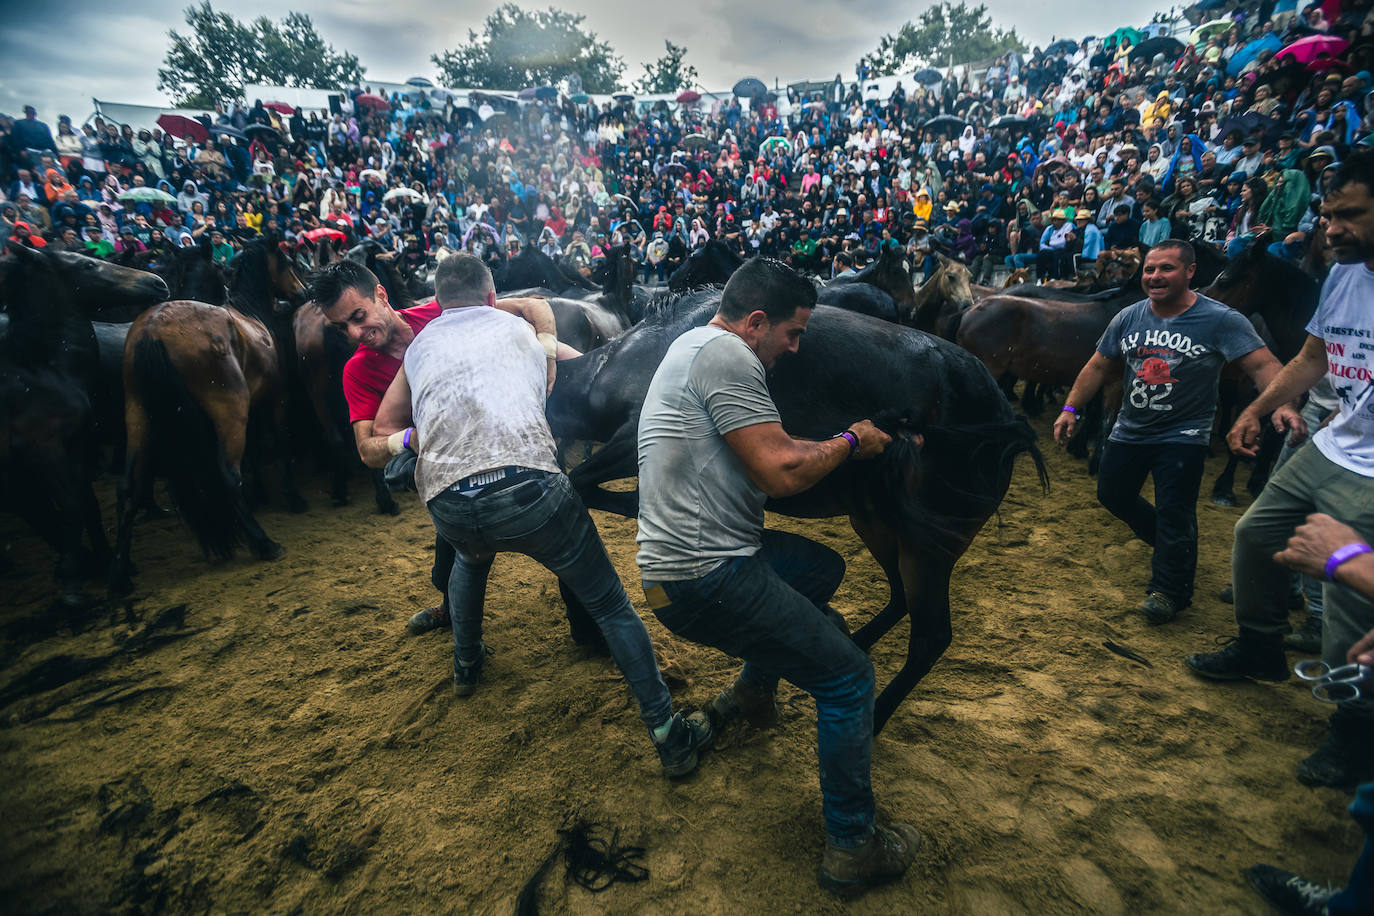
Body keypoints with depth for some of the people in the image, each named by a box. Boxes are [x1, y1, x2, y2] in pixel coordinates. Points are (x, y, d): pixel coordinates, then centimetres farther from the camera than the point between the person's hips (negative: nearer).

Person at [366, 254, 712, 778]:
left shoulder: (419, 347, 27)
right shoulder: (521, 329, 24)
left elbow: (385, 427, 35)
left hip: (447, 506, 3)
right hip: (527, 487, -3)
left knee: (471, 557, 40)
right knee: (609, 603, 11)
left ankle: (466, 665, 54)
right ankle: (669, 737, 15)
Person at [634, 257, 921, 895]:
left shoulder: (696, 345, 17)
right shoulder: (725, 353, -15)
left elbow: (770, 448, 20)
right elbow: (782, 472, -20)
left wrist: (843, 442, 17)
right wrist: (848, 444, -2)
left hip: (694, 553, 10)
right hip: (705, 581, -10)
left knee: (823, 566, 27)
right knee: (848, 679, -1)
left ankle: (752, 689, 36)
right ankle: (852, 849, 17)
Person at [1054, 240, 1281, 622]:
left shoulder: (1220, 320, -13)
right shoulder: (1129, 317, 1)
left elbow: (1263, 365, -20)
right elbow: (1099, 366, 7)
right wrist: (1070, 408, 0)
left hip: (1183, 434, -5)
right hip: (1130, 430, 6)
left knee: (1174, 513, -5)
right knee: (1112, 494, 15)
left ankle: (1168, 590, 13)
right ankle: (1167, 545, 40)